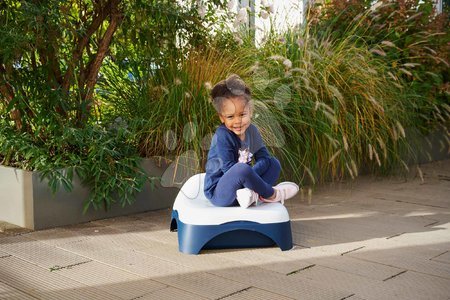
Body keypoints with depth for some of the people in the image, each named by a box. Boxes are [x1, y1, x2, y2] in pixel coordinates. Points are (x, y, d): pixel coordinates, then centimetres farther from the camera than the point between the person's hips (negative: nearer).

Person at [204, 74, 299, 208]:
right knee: (242, 169, -36)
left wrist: (251, 174, -18)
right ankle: (271, 194, -12)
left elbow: (264, 158, -1)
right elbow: (228, 169, -22)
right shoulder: (222, 136, -18)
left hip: (240, 186, 8)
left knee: (274, 163, 3)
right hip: (219, 192, -8)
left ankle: (253, 194, -22)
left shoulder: (251, 131, 3)